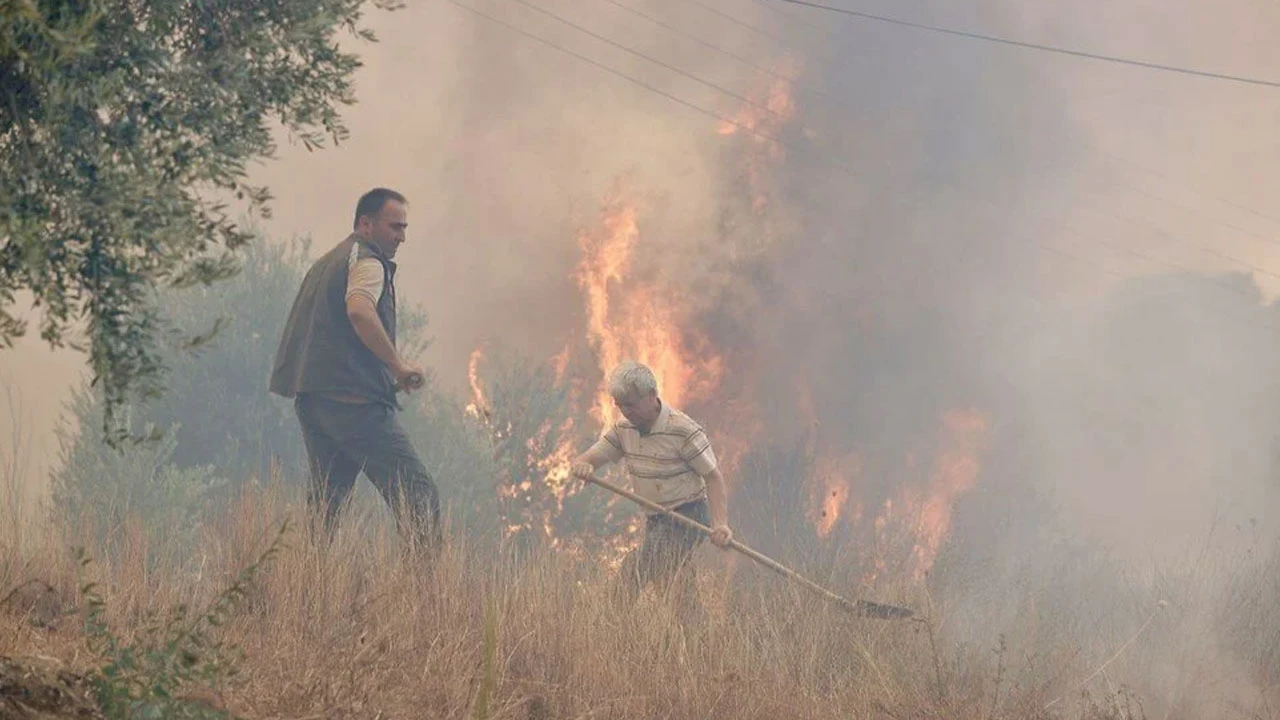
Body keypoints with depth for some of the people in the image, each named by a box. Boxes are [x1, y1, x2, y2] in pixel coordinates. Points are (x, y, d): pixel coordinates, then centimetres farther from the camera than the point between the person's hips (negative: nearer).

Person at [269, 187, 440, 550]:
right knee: (417, 493, -10)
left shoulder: (326, 262, 26)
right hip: (356, 399, -9)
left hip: (310, 398, 9)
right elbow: (359, 309, -25)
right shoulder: (367, 261, -4)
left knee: (324, 500, 11)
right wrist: (398, 364, -19)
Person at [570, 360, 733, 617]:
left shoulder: (684, 431, -17)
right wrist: (581, 466, -28)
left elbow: (713, 477, -15)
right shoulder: (623, 430, 2)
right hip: (655, 519, 8)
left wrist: (720, 524, -27)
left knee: (632, 575, -19)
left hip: (687, 516, -8)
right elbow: (588, 458, -1)